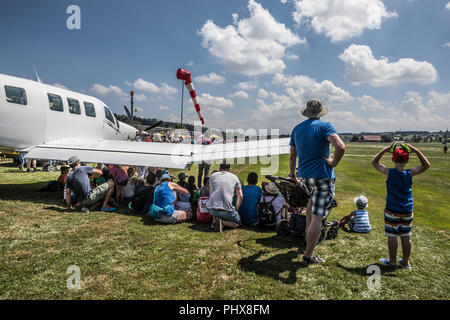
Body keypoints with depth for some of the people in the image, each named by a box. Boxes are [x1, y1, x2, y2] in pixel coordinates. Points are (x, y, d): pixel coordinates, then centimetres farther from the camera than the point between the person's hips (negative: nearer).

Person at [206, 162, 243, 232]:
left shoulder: (213, 175, 18)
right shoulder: (235, 177, 15)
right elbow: (240, 196, 7)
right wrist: (235, 210, 14)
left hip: (211, 208, 3)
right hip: (226, 209, -3)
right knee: (238, 223, 19)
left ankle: (215, 220, 10)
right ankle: (222, 222, -9)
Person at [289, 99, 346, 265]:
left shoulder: (297, 129, 9)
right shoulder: (324, 126, -9)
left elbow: (292, 156, 14)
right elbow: (341, 146, -26)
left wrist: (292, 174, 25)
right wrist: (334, 163, -10)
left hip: (304, 175, 6)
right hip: (323, 175, -6)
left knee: (313, 197, 37)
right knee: (317, 217, 0)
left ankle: (308, 231, 36)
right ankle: (308, 256, 7)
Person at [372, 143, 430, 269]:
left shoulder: (389, 172, -14)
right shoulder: (410, 173, -9)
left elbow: (374, 162, 1)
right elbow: (426, 165, 7)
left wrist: (385, 149, -1)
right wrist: (416, 150, 1)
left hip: (392, 211, -3)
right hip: (407, 211, 3)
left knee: (392, 236, 7)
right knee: (406, 237, 13)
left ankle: (392, 261, 19)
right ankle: (405, 262, 26)